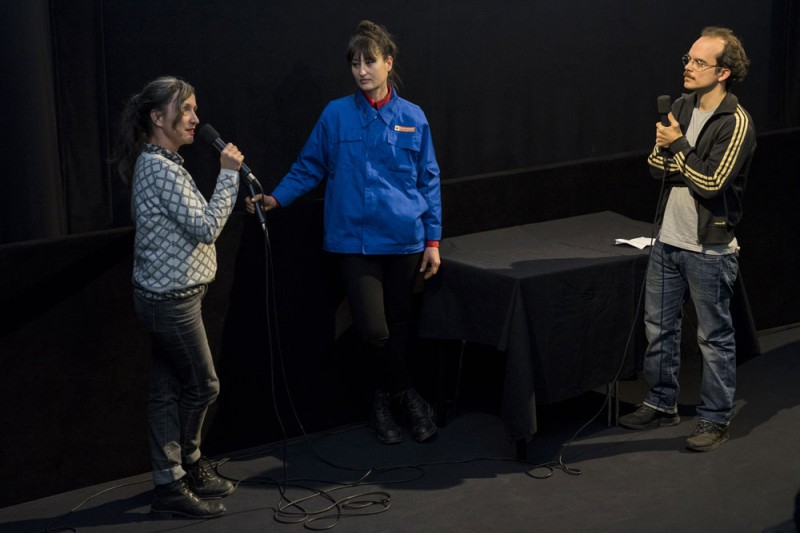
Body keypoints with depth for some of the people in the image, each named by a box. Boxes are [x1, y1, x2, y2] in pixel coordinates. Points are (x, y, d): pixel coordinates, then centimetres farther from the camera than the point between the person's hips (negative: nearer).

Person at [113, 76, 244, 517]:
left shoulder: (156, 162, 15)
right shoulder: (161, 168, -19)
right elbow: (206, 227, -21)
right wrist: (229, 173, -17)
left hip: (163, 295, 10)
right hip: (172, 300, -10)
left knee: (168, 390, 12)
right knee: (202, 385, 3)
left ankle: (171, 481, 18)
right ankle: (187, 463, 20)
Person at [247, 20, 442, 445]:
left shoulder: (412, 118, 4)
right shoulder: (336, 115, 0)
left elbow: (428, 182, 8)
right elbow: (309, 167, 8)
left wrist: (433, 241, 5)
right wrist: (276, 198, -4)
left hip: (404, 240, 2)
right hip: (354, 240, -2)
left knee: (397, 327, 9)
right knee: (373, 329, -12)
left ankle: (383, 402, 29)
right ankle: (407, 395, 14)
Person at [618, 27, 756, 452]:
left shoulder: (736, 123, -16)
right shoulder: (681, 108, 6)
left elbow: (712, 183, -21)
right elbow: (656, 165, 7)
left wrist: (678, 148, -16)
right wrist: (688, 168, -12)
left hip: (709, 249, -7)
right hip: (668, 240, 7)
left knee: (714, 337, 5)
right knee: (658, 326, 16)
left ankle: (715, 419, 16)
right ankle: (662, 404, 31)